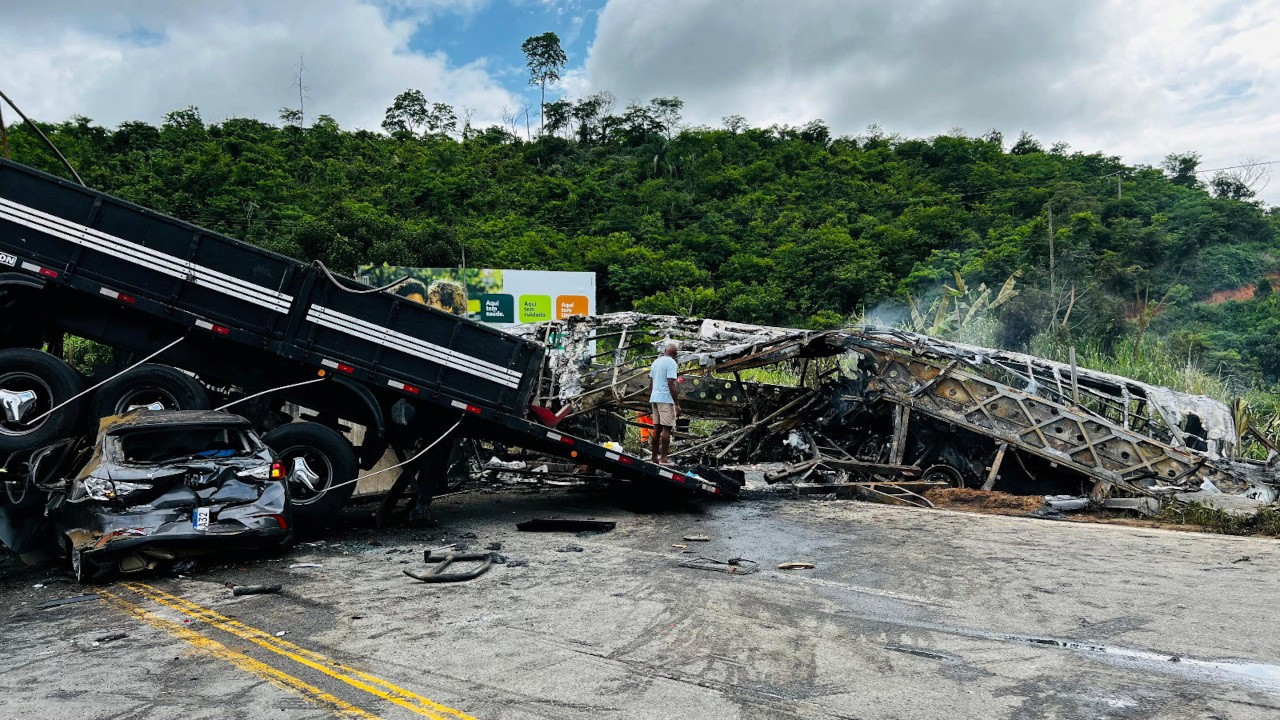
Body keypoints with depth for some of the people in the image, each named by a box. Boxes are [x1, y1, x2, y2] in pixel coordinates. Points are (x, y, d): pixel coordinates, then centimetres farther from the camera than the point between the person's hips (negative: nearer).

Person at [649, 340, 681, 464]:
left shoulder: (656, 362, 14)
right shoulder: (671, 362, -11)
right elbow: (671, 384, -16)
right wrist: (677, 404, -15)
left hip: (655, 398, 8)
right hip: (666, 399, -8)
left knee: (657, 428, 11)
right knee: (667, 428, -4)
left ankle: (654, 456, 14)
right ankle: (663, 458, -5)